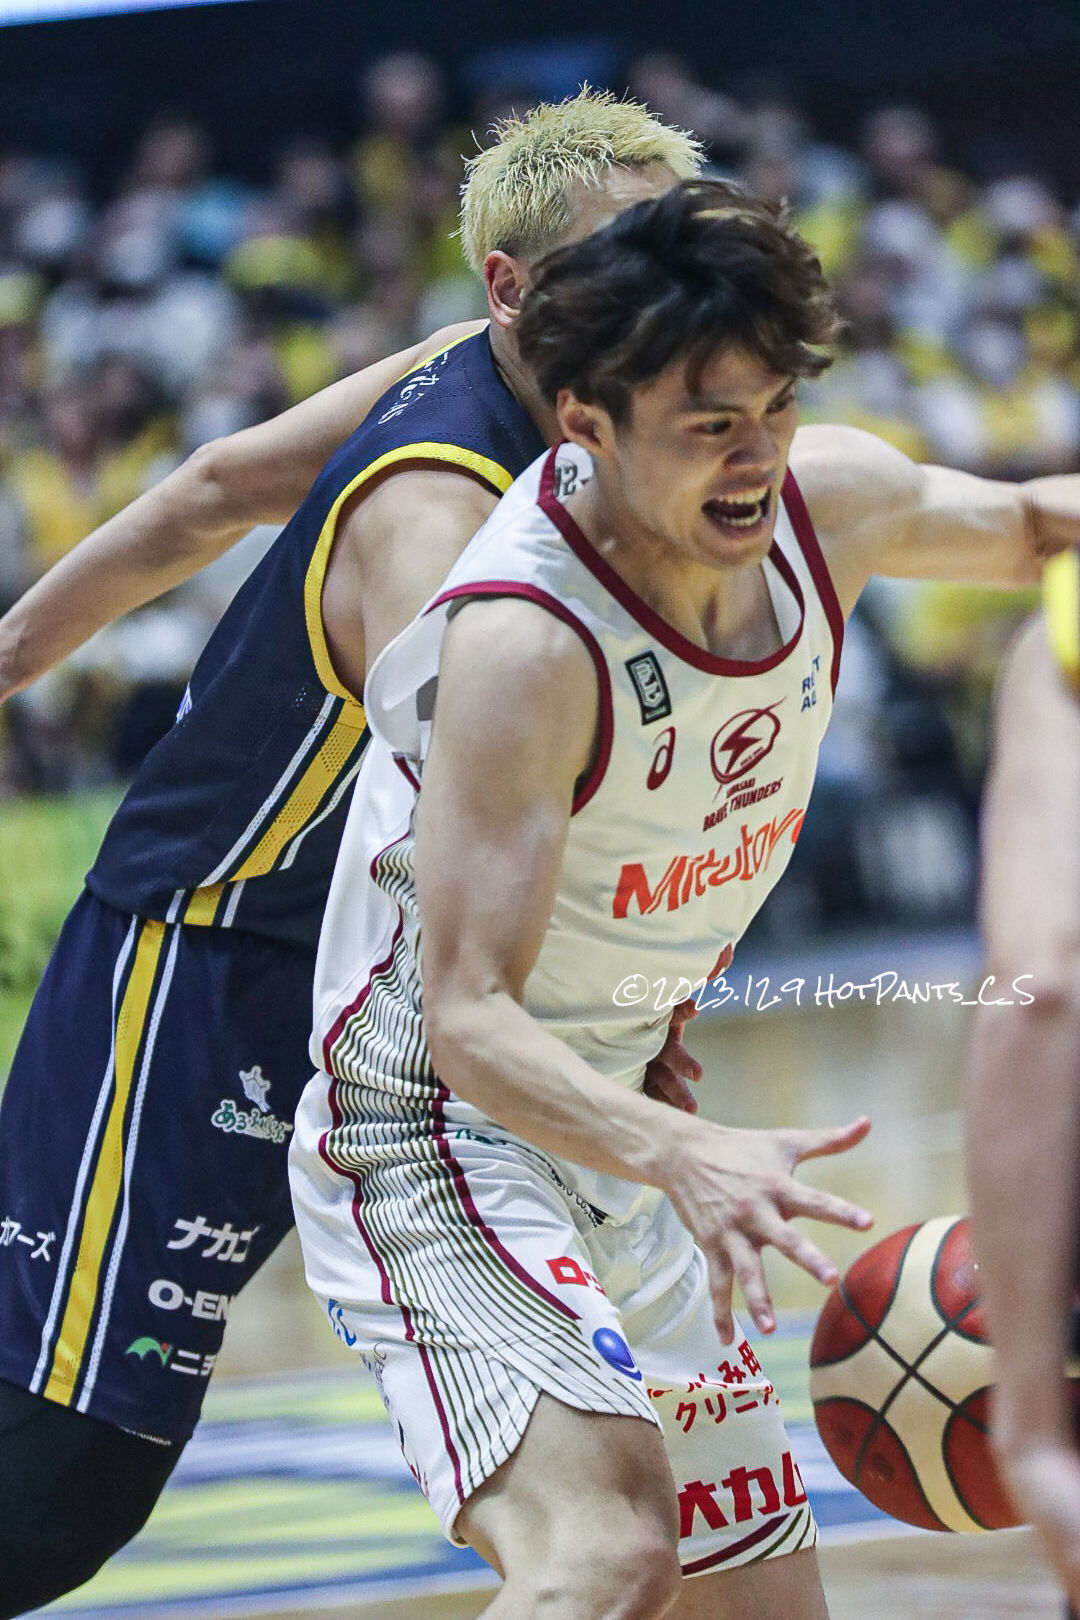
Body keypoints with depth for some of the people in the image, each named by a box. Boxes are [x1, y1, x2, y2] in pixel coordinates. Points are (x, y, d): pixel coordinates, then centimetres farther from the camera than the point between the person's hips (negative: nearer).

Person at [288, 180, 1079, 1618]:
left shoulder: (835, 502, -6)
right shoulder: (523, 641, -29)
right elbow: (468, 1021, -33)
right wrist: (687, 1159, -49)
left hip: (605, 1142, 9)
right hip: (428, 1134, -9)